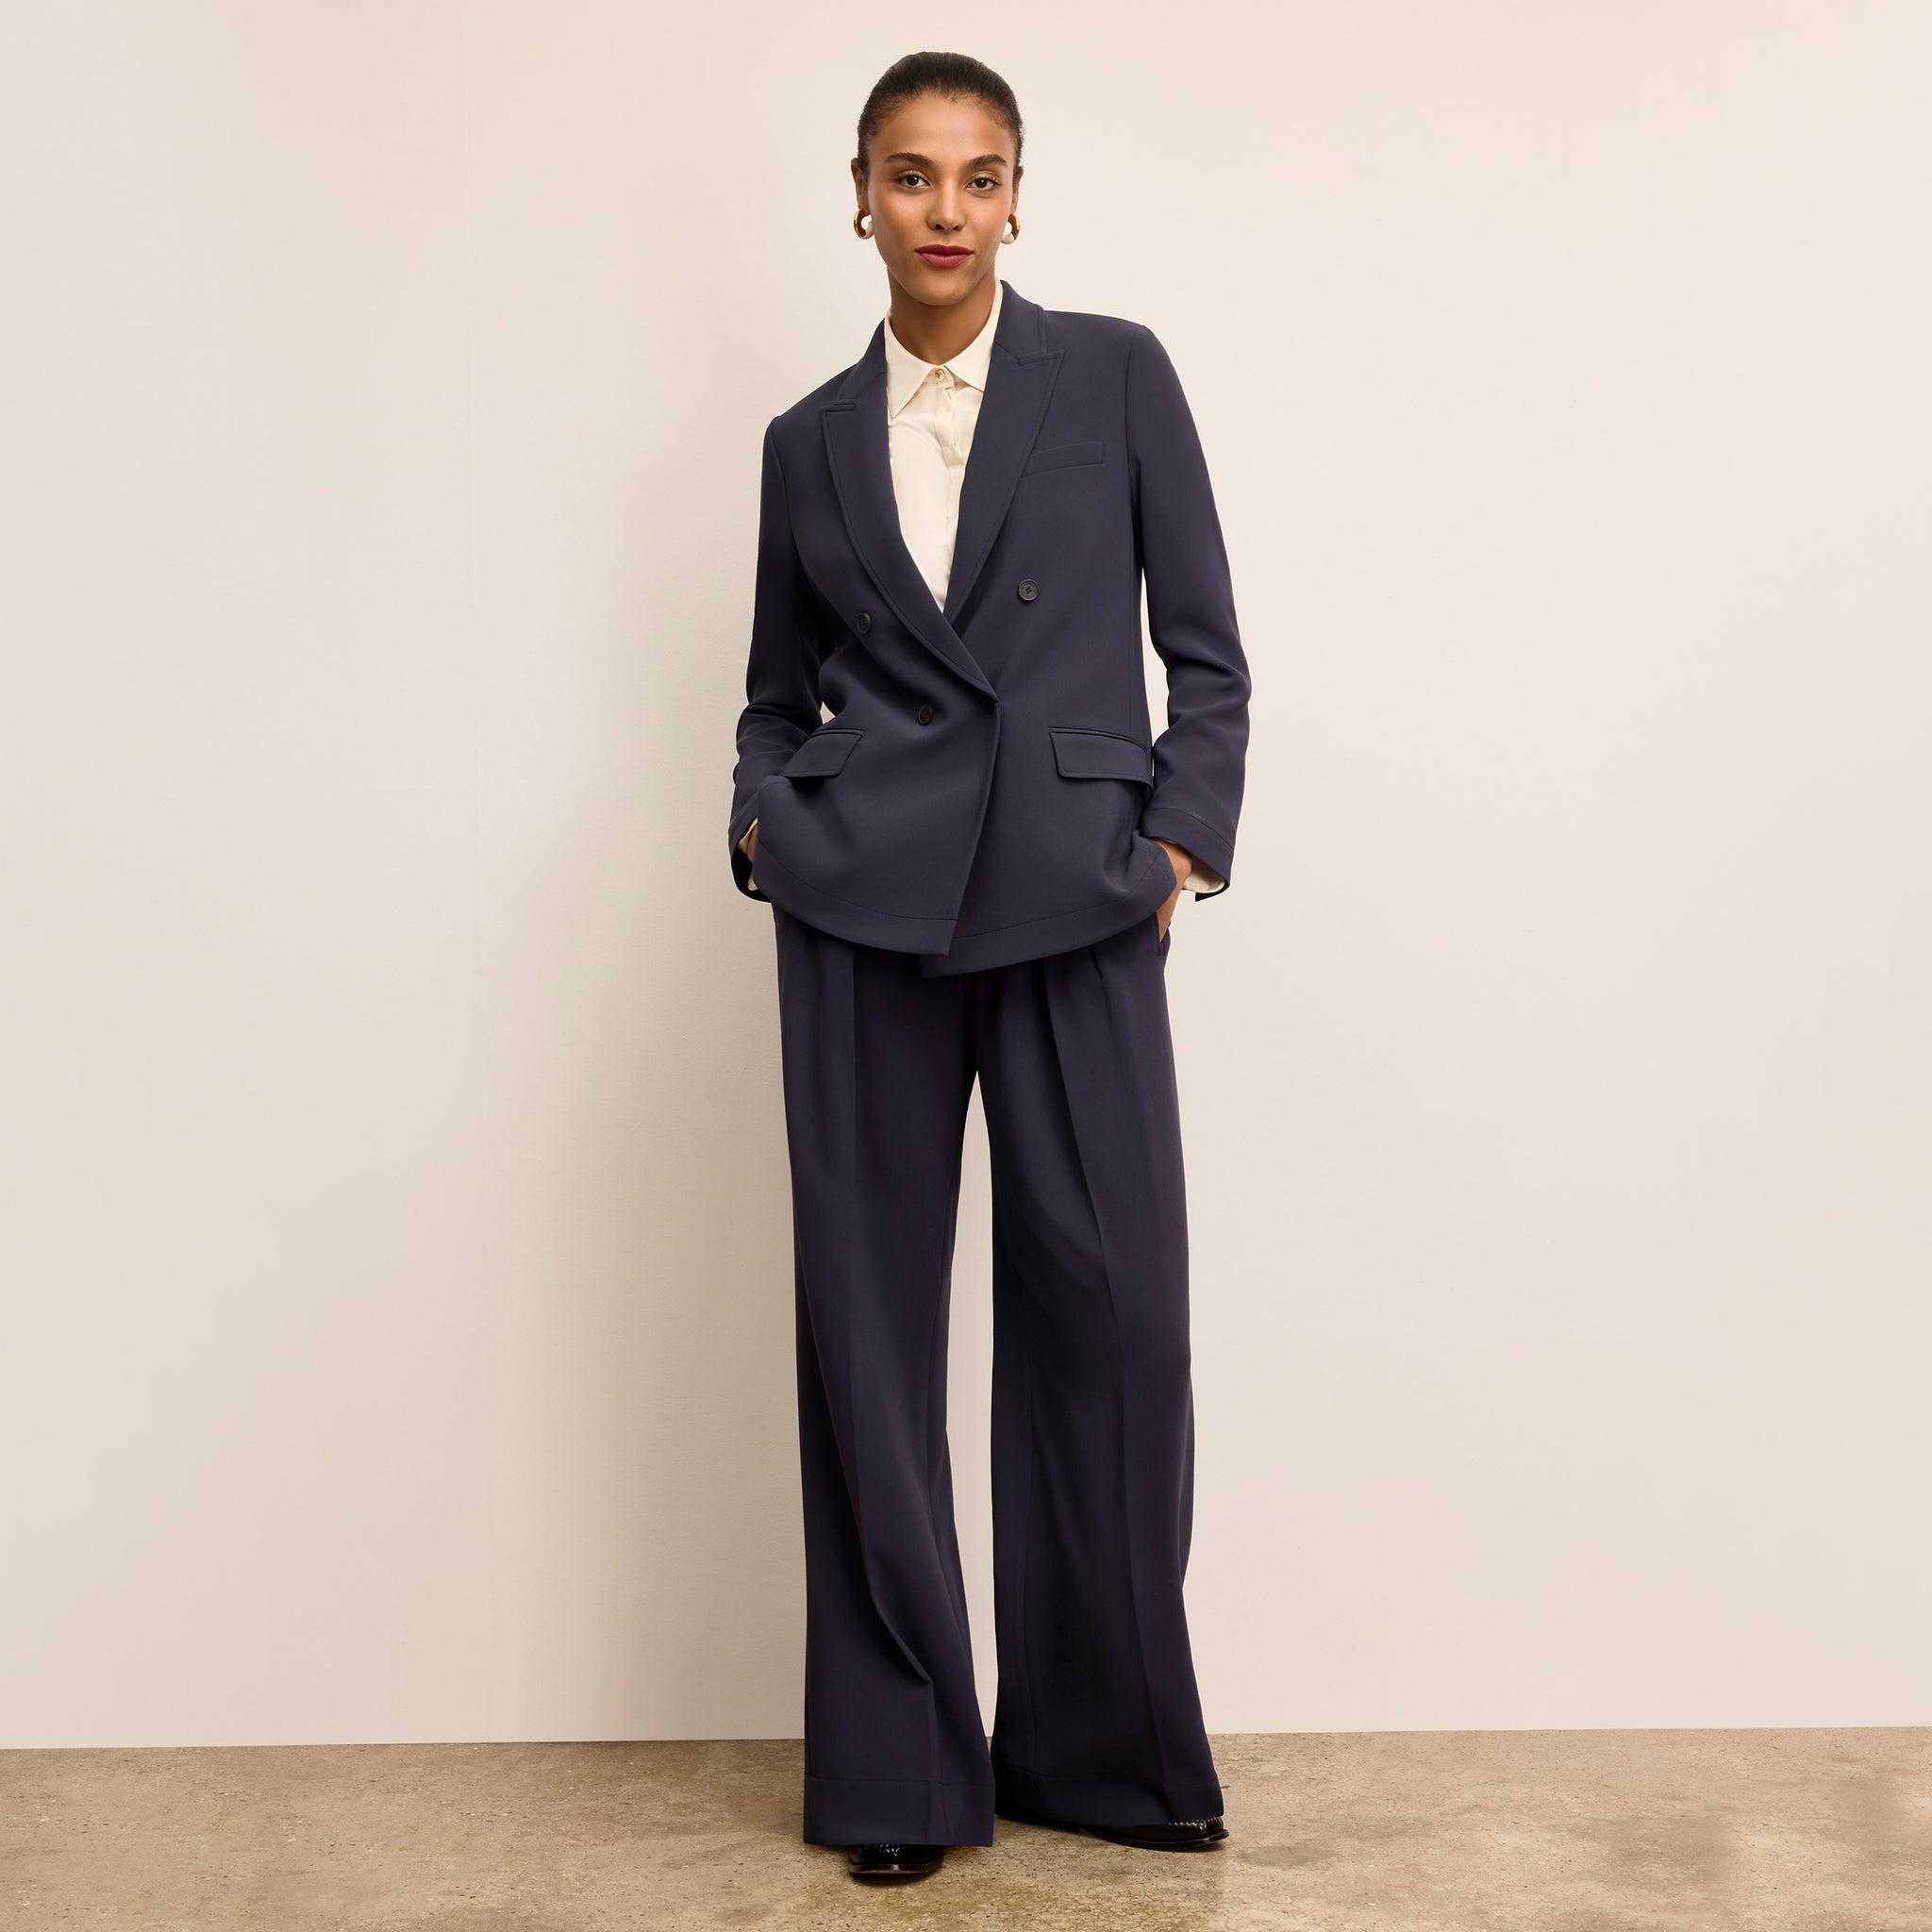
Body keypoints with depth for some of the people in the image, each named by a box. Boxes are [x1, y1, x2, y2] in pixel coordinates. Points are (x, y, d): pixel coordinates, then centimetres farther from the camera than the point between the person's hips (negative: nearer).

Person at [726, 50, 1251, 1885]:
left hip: (1076, 902, -1)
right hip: (864, 904, 2)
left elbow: (1205, 647, 6)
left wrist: (1185, 840, -5)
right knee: (869, 1315, 2)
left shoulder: (1115, 374, 6)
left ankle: (1110, 1739, 15)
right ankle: (896, 1764, 14)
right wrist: (763, 819, 2)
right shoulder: (810, 441, 12)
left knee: (1110, 1312, -3)